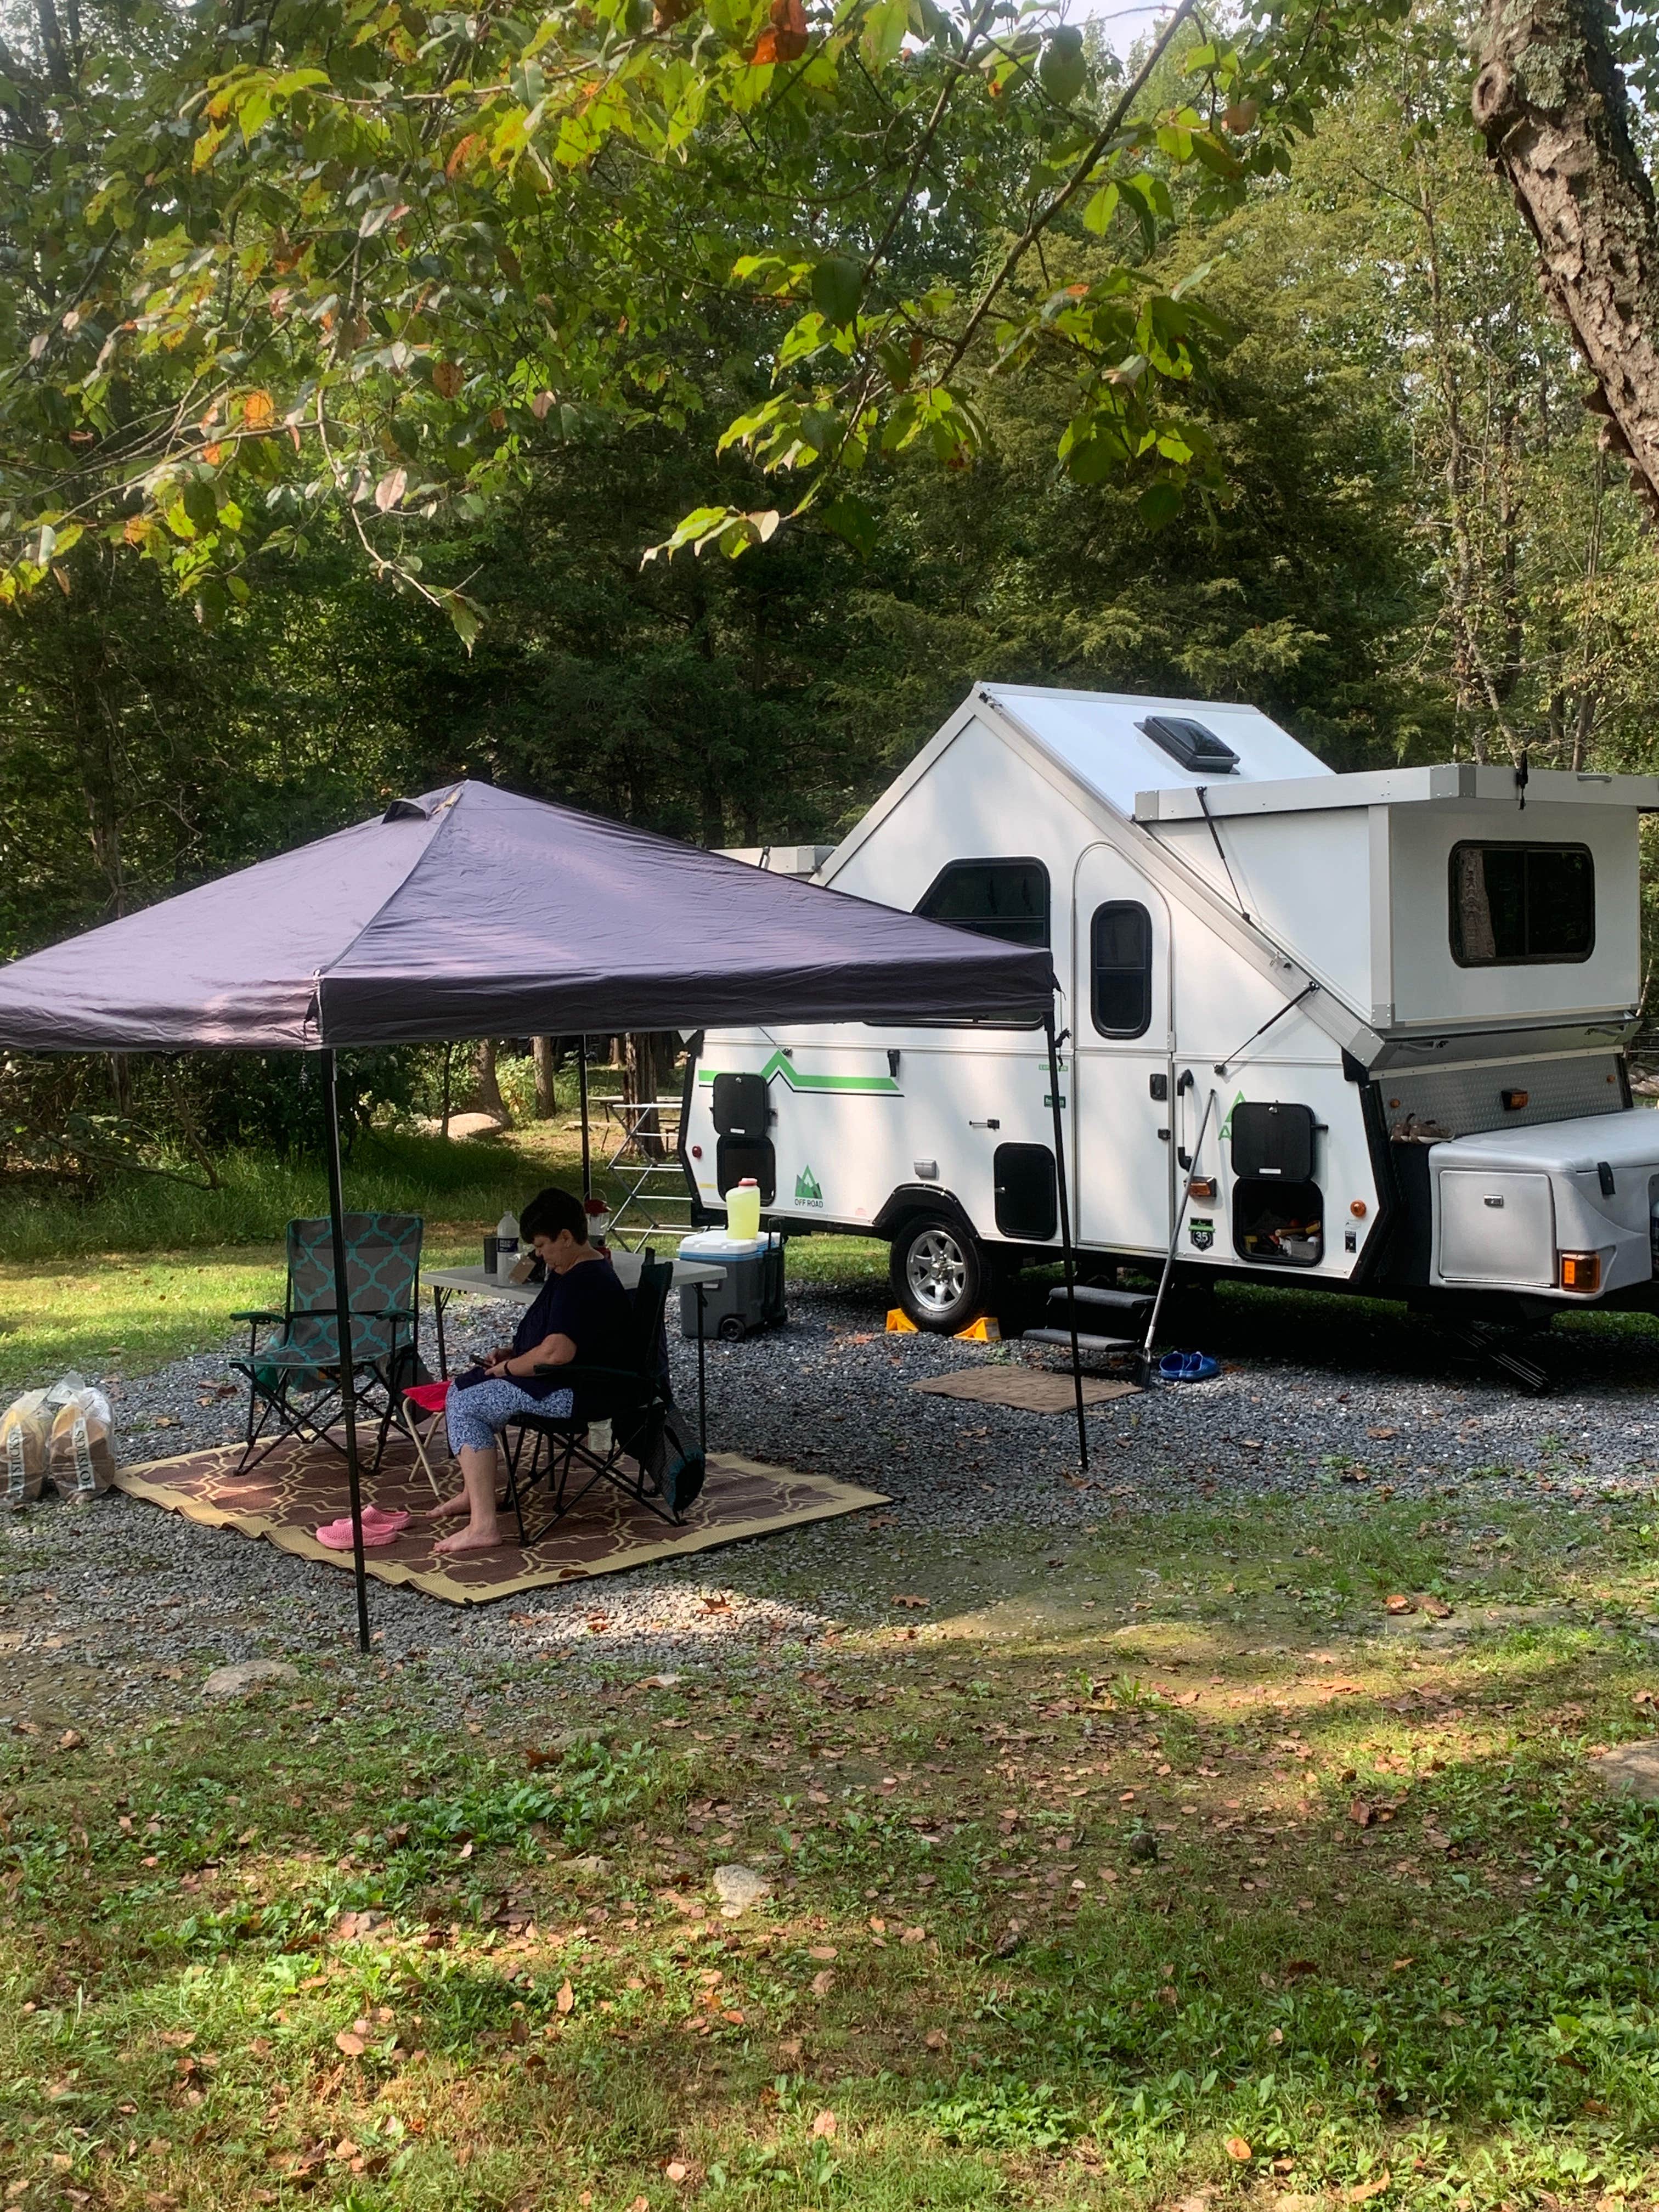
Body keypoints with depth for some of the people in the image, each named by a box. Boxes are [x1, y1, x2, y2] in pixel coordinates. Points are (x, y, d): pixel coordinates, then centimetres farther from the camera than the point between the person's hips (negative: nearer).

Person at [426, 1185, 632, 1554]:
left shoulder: (586, 1282, -23)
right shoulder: (568, 1272, 12)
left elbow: (556, 1353, -32)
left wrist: (506, 1368, -15)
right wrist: (512, 1352, 9)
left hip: (578, 1392, -12)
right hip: (558, 1383, 12)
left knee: (465, 1404, -16)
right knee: (463, 1387, 18)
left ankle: (484, 1525, -21)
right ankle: (472, 1492, 29)